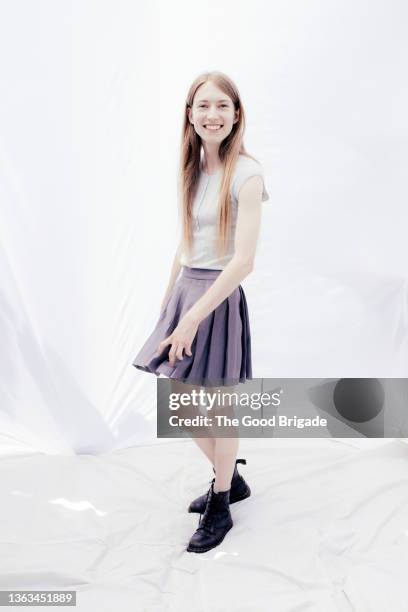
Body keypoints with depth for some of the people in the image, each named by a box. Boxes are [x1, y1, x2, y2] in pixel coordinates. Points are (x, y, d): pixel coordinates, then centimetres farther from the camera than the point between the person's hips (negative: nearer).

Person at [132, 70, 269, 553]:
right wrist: (168, 298, 15)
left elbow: (243, 261, -21)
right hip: (185, 290, 7)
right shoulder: (193, 170, 7)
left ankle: (220, 507, 28)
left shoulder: (246, 174, -15)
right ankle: (230, 479, 39)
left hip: (219, 297, -7)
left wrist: (193, 318, -21)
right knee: (182, 399, 16)